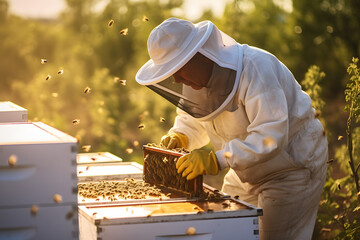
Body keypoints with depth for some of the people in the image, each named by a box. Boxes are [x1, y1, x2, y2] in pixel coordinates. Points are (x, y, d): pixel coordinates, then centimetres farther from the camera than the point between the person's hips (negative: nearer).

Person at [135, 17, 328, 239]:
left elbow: (271, 136, -38)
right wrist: (179, 136, -6)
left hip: (293, 167, -8)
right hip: (247, 174, 8)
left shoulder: (255, 69, -30)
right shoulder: (200, 76, -4)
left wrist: (218, 160, -44)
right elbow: (191, 117, 17)